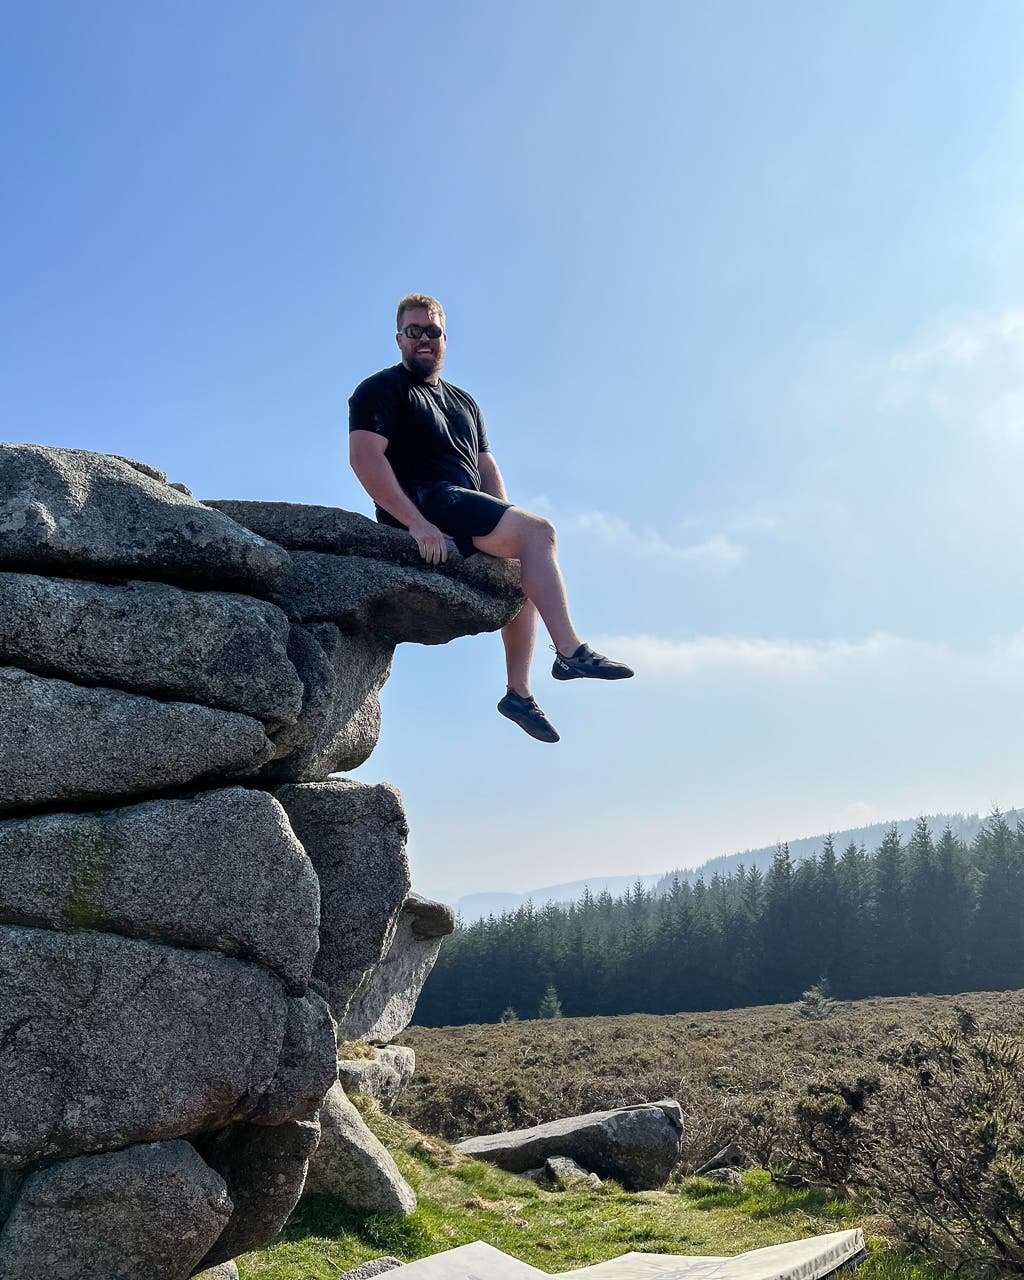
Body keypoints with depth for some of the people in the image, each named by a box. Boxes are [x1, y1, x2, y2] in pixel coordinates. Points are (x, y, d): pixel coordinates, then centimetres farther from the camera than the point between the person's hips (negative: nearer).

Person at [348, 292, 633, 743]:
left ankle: (519, 691, 1)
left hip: (467, 511, 9)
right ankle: (570, 652, -26)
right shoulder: (382, 390, 2)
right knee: (538, 530, -21)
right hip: (423, 502, -9)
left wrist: (507, 527, 5)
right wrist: (417, 523, -24)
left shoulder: (463, 402, 28)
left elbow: (486, 468, 24)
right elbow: (364, 456, -13)